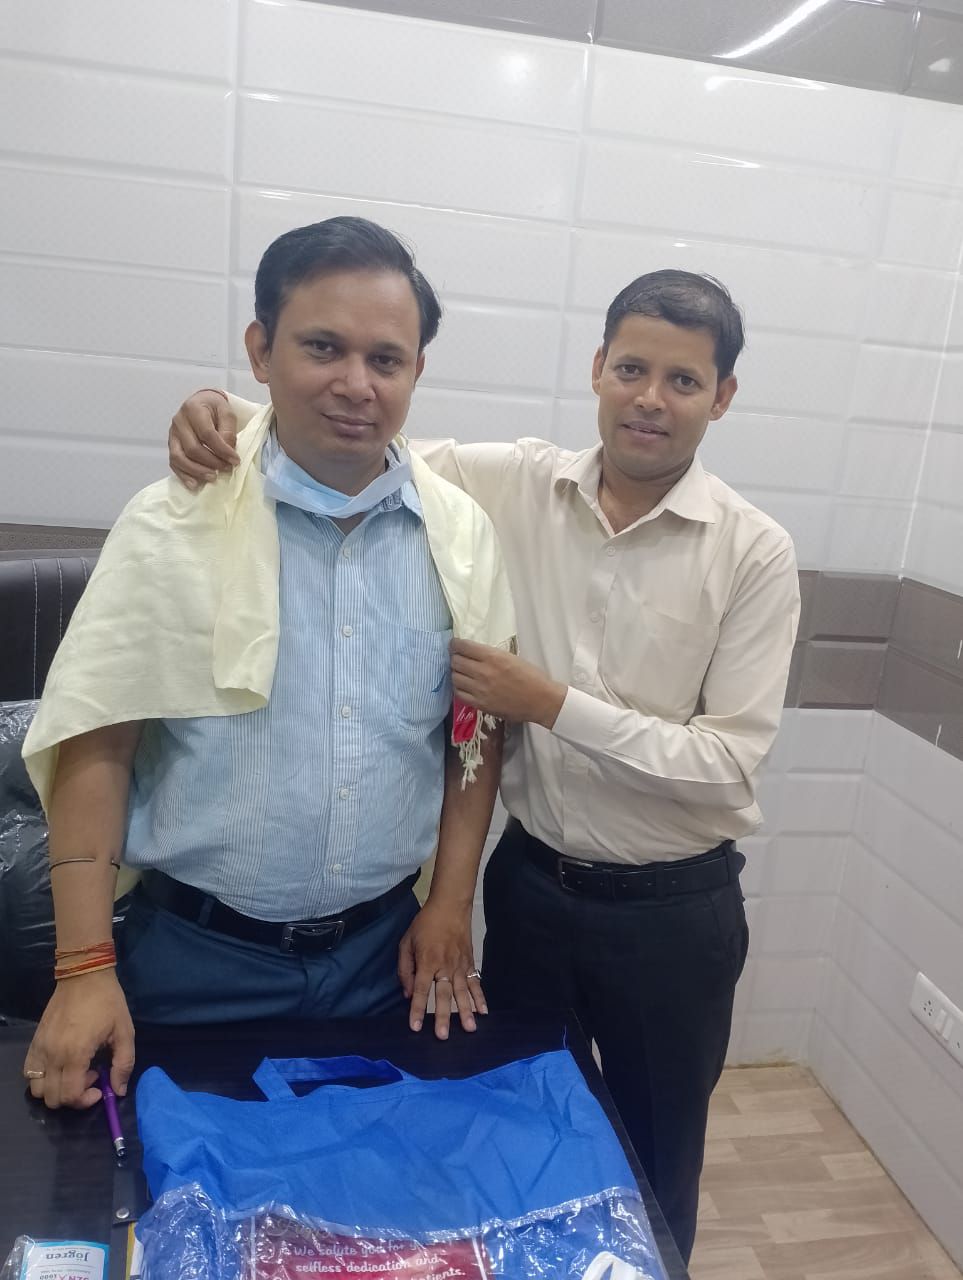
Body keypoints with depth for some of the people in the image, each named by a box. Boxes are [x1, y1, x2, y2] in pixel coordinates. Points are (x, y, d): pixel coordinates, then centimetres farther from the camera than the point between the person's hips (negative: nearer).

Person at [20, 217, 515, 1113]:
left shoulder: (462, 535, -2)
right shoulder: (172, 528, -11)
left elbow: (478, 734, 4)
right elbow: (96, 746, -9)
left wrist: (449, 908, 2)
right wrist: (86, 971, -10)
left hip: (385, 947, 3)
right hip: (198, 954, -2)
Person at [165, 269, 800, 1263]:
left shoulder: (755, 553, -15)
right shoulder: (515, 485, -7)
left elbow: (727, 764, -16)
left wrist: (551, 703, -23)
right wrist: (231, 416, -21)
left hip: (672, 911, -2)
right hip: (531, 881, 3)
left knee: (655, 1161, 22)